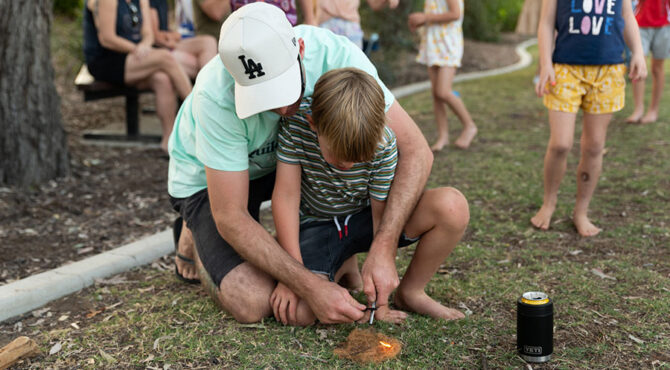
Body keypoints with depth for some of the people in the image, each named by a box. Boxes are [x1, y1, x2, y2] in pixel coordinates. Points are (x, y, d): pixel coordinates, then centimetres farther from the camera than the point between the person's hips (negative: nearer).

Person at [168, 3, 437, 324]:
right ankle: (194, 236, 8)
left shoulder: (334, 54, -31)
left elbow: (416, 151, -29)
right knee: (254, 303, -23)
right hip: (205, 178, -3)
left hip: (285, 158, 4)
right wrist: (310, 287, -39)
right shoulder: (216, 96, -38)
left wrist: (383, 249, -38)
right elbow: (231, 218, -32)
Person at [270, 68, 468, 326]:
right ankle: (341, 268, 8)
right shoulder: (296, 124, -25)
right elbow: (286, 196, -21)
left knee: (452, 207, -25)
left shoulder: (384, 145, -24)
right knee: (299, 312, -28)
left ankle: (410, 293, -1)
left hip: (366, 218, 1)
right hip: (316, 224, 0)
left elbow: (381, 216, -18)